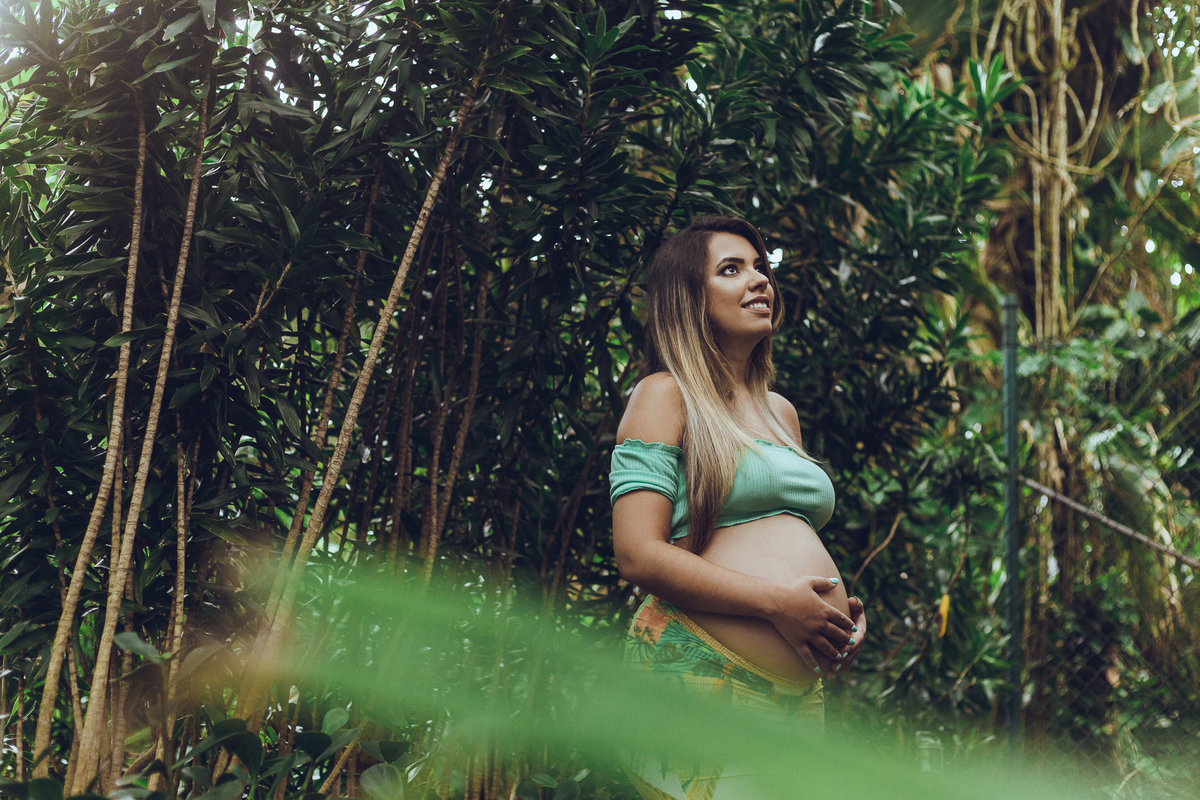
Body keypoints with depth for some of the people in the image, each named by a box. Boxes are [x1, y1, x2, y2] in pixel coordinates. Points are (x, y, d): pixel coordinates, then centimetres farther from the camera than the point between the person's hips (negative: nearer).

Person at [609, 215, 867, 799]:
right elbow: (638, 556, -11)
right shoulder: (666, 395, 0)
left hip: (799, 692, 8)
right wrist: (776, 602, -18)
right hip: (698, 672, -7)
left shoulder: (781, 412, 23)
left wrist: (842, 609, 10)